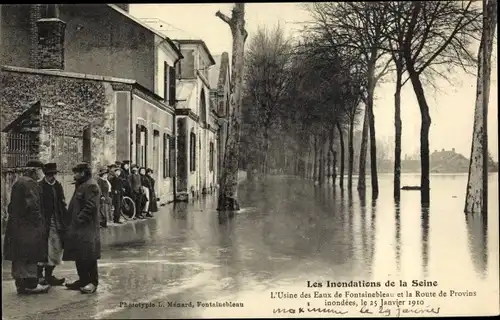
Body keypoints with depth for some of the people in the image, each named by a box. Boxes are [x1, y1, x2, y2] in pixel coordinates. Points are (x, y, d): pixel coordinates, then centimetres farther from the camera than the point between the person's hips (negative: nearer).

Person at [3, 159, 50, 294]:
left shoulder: (18, 182, 17)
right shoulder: (31, 183, -14)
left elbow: (13, 205, 19)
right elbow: (32, 205, -21)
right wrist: (39, 222, -14)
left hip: (15, 224, 10)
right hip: (29, 226, -10)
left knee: (19, 256, 12)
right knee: (31, 255, -3)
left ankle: (20, 283, 20)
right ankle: (31, 284, 2)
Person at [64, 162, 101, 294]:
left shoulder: (91, 186, -13)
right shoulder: (80, 186, 19)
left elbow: (90, 207, -21)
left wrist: (79, 219, -19)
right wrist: (71, 221, 15)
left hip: (87, 228, -10)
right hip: (77, 228, 10)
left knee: (88, 256, -4)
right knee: (78, 256, 14)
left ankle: (93, 282, 3)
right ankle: (83, 280, 23)